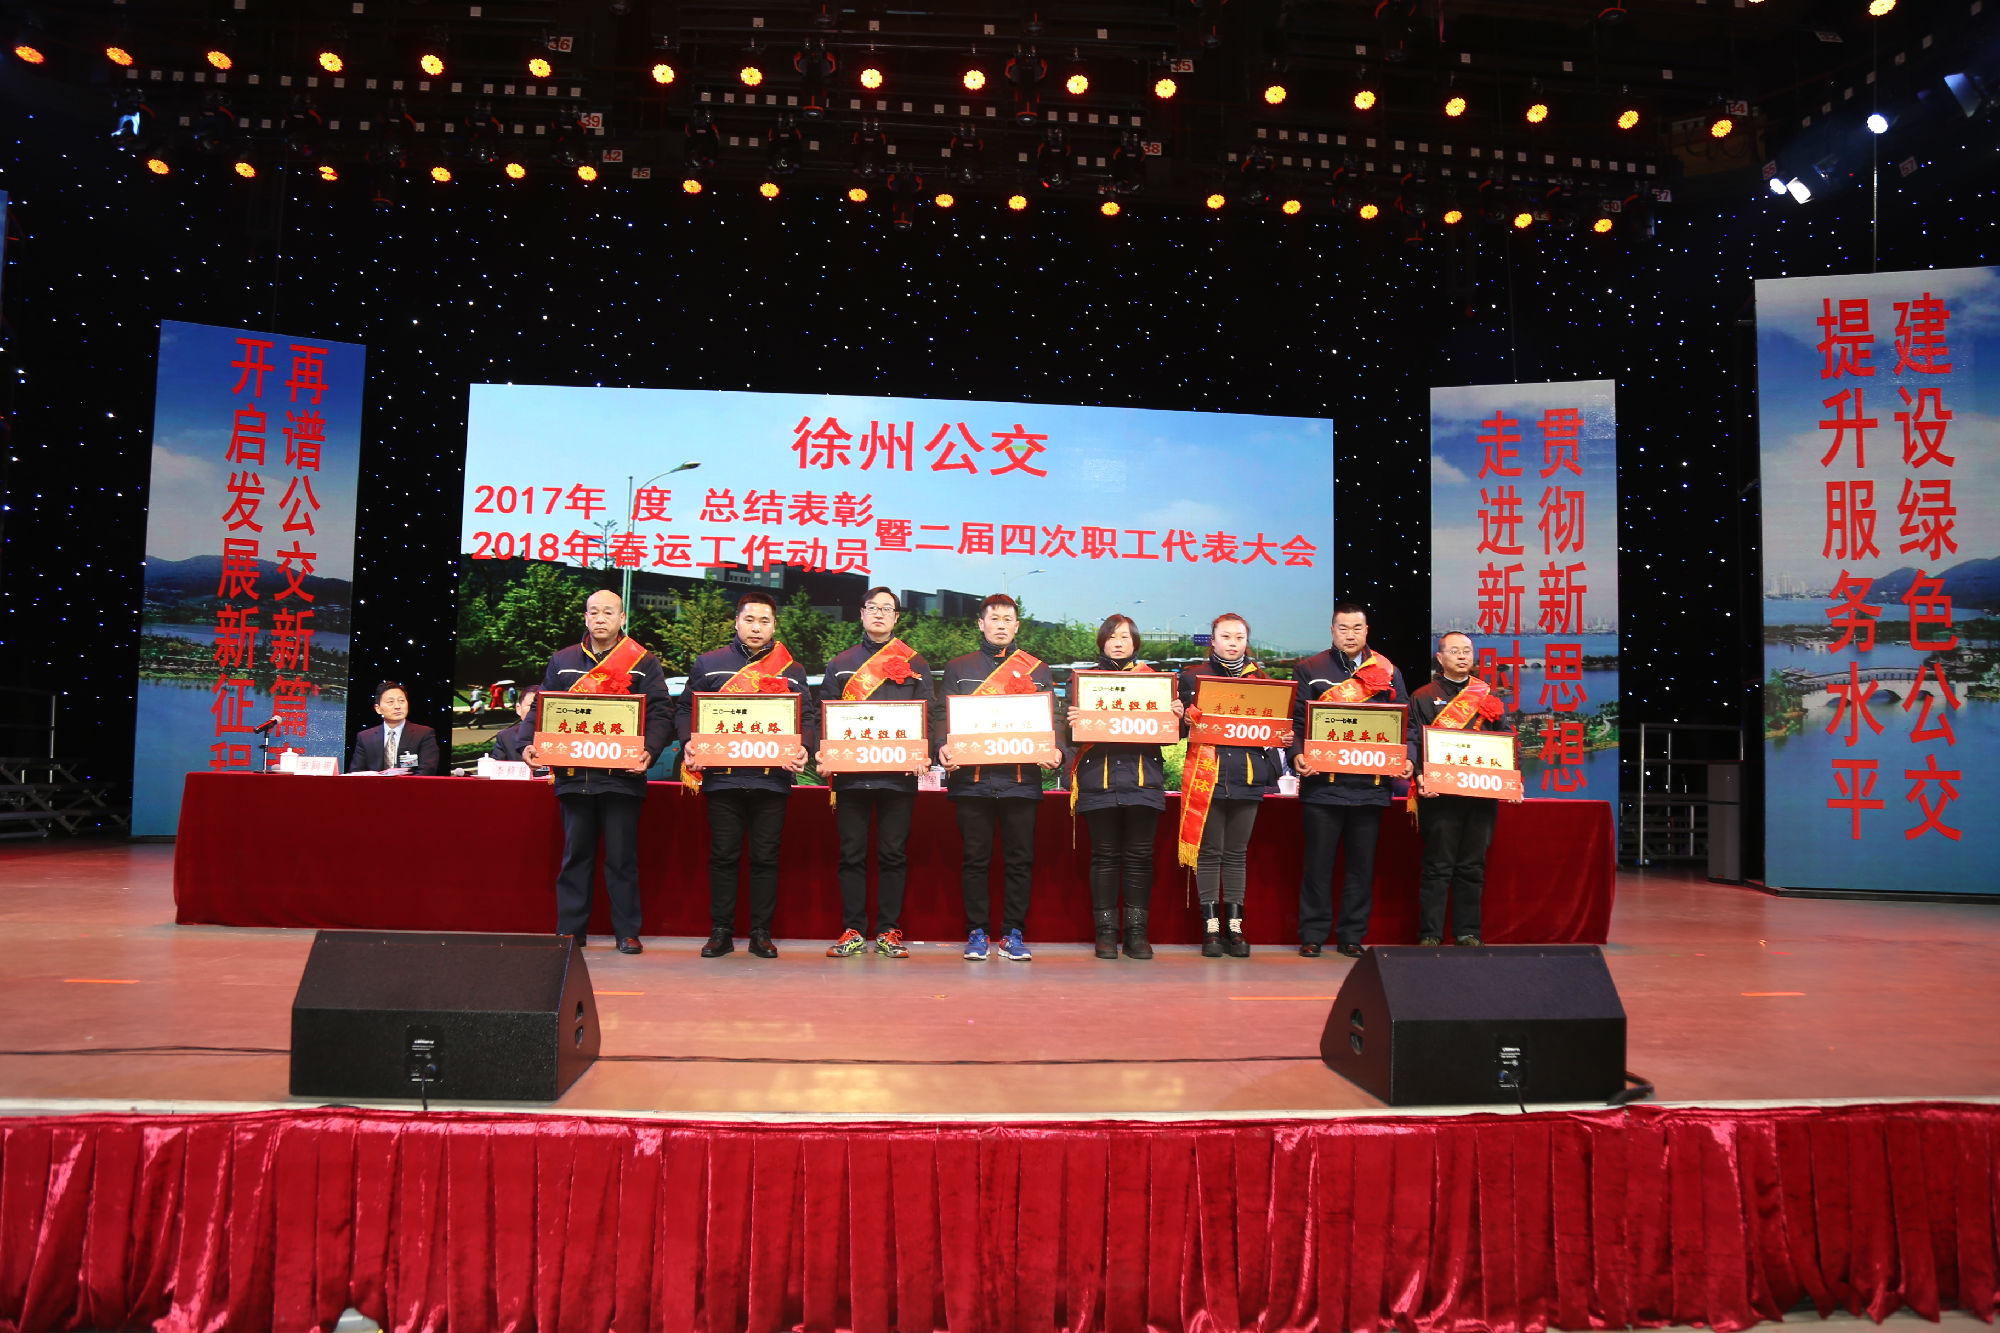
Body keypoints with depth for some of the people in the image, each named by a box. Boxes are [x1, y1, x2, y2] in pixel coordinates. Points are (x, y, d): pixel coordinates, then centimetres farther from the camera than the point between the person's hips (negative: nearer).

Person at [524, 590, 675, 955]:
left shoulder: (644, 663, 5)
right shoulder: (562, 661, 14)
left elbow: (661, 713, -3)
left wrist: (650, 750, -18)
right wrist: (530, 745, -4)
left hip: (622, 776, -3)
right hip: (573, 774, 3)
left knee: (622, 856, 2)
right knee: (576, 854, 8)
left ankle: (627, 931, 9)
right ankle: (570, 929, 16)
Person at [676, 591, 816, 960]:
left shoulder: (791, 670, 12)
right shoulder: (709, 664, 11)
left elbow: (807, 718, 9)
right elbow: (687, 709, 9)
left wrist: (803, 749, -9)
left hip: (772, 778, 0)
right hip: (722, 776, 0)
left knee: (765, 857, 3)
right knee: (723, 855, 3)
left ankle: (761, 933, 12)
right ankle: (721, 932, 12)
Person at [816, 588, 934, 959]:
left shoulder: (915, 663, 10)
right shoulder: (840, 664, 14)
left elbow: (927, 715, 4)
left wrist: (922, 754, -12)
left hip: (899, 773, -1)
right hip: (850, 772, 1)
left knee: (893, 854, 2)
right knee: (851, 854, 3)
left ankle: (889, 932, 9)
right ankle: (852, 931, 10)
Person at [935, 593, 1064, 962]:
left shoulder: (1036, 670, 14)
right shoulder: (958, 668, 14)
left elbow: (1052, 718, 8)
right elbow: (941, 713, 7)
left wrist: (1054, 750, -10)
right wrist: (943, 746, -12)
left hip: (1021, 779, 0)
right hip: (971, 778, 0)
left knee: (1019, 859, 2)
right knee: (975, 858, 2)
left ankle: (1013, 933, 11)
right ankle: (977, 932, 11)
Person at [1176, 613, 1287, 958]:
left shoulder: (1259, 678, 14)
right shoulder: (1193, 676, 7)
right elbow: (1182, 722, 5)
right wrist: (1184, 717, -16)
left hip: (1248, 776, 2)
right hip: (1207, 775, -2)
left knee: (1237, 852, 6)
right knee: (1210, 851, -1)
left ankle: (1234, 928, 13)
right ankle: (1211, 929, 5)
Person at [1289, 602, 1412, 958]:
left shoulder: (1388, 672, 11)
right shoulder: (1310, 669, 7)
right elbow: (1296, 719, 1)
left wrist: (1405, 759, -8)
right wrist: (1298, 755, -15)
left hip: (1371, 784, 2)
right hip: (1322, 782, -2)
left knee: (1362, 862, 7)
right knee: (1318, 862, 2)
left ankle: (1352, 935, 16)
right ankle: (1313, 934, 11)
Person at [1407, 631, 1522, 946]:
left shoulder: (1490, 697, 16)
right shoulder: (1423, 697, 7)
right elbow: (1412, 741, -2)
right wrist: (1419, 775, -18)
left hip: (1483, 793, 3)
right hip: (1440, 795, -3)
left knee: (1473, 867, 7)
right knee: (1437, 867, -2)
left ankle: (1468, 933, 15)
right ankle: (1430, 934, 3)